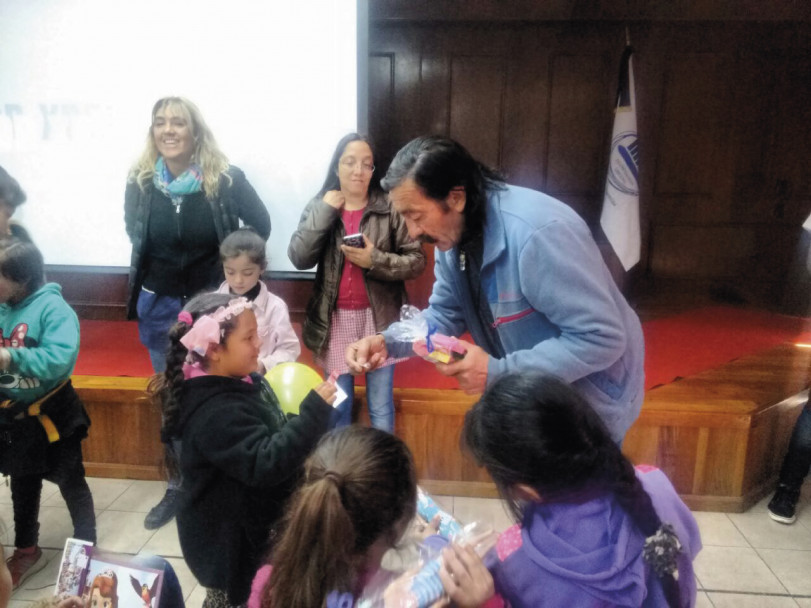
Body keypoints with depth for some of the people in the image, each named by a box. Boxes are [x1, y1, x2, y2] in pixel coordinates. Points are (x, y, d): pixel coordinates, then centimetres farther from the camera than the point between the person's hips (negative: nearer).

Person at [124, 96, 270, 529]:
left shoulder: (227, 178, -13)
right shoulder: (140, 181, -5)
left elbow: (261, 225, -1)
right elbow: (135, 234, 12)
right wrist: (164, 267, 7)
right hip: (159, 305, 3)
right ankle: (178, 486, 32)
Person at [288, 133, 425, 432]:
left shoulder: (390, 208, -6)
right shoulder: (318, 207, 3)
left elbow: (417, 261, -6)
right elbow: (299, 258, -8)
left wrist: (375, 260, -20)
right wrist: (324, 212, -13)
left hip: (378, 318, -2)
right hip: (335, 320, 2)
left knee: (381, 408, 9)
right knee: (337, 406, 16)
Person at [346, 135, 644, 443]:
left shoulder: (538, 232, -35)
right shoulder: (454, 235, -7)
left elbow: (603, 339, -33)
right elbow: (446, 314, 1)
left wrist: (499, 372, -34)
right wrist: (387, 341, -17)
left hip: (589, 400, -7)